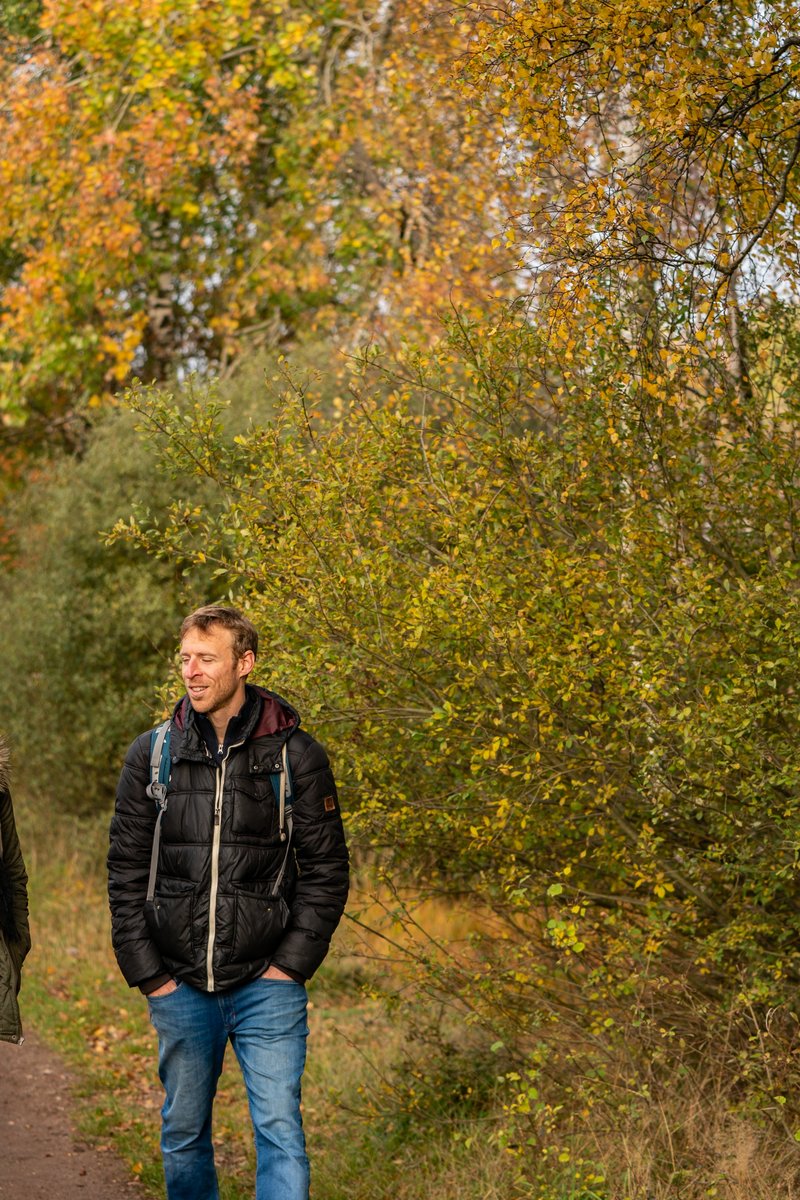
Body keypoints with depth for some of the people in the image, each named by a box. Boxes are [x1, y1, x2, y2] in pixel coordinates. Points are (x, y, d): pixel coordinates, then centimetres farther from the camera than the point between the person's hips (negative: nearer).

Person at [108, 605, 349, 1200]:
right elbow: (126, 871, 5)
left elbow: (326, 868, 0)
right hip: (180, 988, 2)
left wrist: (291, 964, -6)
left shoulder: (295, 753, -2)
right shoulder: (152, 754, 3)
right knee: (184, 1134, 13)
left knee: (280, 1129, -7)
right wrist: (147, 972, -1)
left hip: (266, 982, -2)